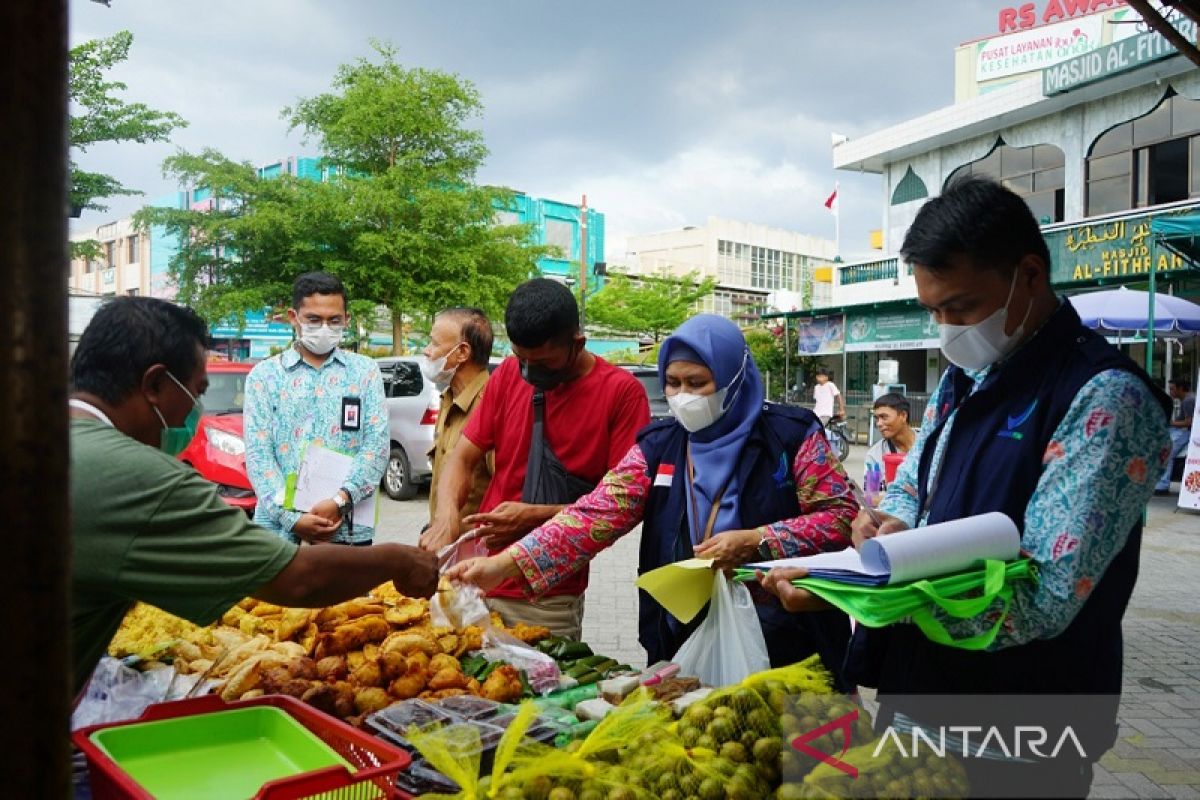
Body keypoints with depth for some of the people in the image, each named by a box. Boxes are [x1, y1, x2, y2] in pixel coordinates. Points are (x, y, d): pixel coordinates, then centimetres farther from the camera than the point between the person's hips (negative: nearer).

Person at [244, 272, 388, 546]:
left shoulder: (365, 371, 7)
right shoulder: (264, 375, 6)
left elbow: (377, 445, -2)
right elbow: (258, 453, -2)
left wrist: (340, 501, -15)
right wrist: (291, 518, -13)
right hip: (278, 527, 0)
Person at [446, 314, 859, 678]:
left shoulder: (790, 434, -6)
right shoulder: (657, 448, 1)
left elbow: (841, 515, -7)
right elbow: (595, 516, -8)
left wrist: (754, 543, -20)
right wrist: (506, 563, -20)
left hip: (786, 648, -2)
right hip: (682, 647, 3)